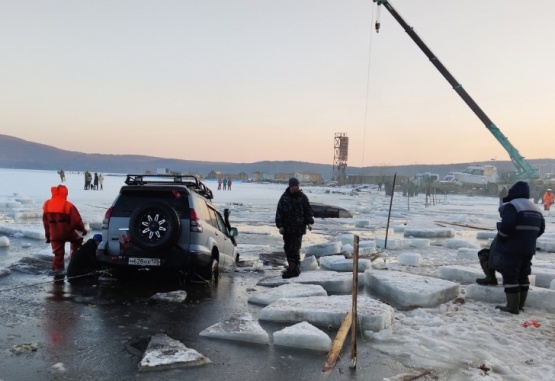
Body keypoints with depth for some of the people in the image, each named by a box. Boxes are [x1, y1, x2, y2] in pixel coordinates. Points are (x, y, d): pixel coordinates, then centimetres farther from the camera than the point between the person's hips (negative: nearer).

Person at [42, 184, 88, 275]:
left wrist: (48, 235, 19)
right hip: (67, 231, -3)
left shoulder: (47, 205, 4)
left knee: (58, 252, 11)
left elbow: (45, 221, 11)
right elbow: (76, 220, -9)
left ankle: (57, 268, 7)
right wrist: (83, 229, 7)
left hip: (54, 234, 4)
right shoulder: (68, 205, -13)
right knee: (77, 240, 24)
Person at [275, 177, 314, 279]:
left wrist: (309, 222, -5)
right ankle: (295, 267, 19)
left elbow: (308, 210, 5)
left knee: (295, 248, -9)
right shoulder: (284, 197, 2)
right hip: (286, 228, 3)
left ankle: (293, 269, -6)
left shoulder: (303, 197, 0)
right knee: (287, 247, 8)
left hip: (298, 228, -3)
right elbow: (279, 212, 2)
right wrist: (280, 225, -4)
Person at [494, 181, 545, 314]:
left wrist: (500, 237, -8)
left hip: (512, 248, -9)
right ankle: (520, 304, 21)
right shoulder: (536, 209, 14)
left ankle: (512, 307, -3)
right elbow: (541, 229, 16)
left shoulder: (512, 206, -15)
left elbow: (506, 226, -25)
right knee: (522, 276, 15)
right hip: (528, 248, 9)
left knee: (510, 277, -4)